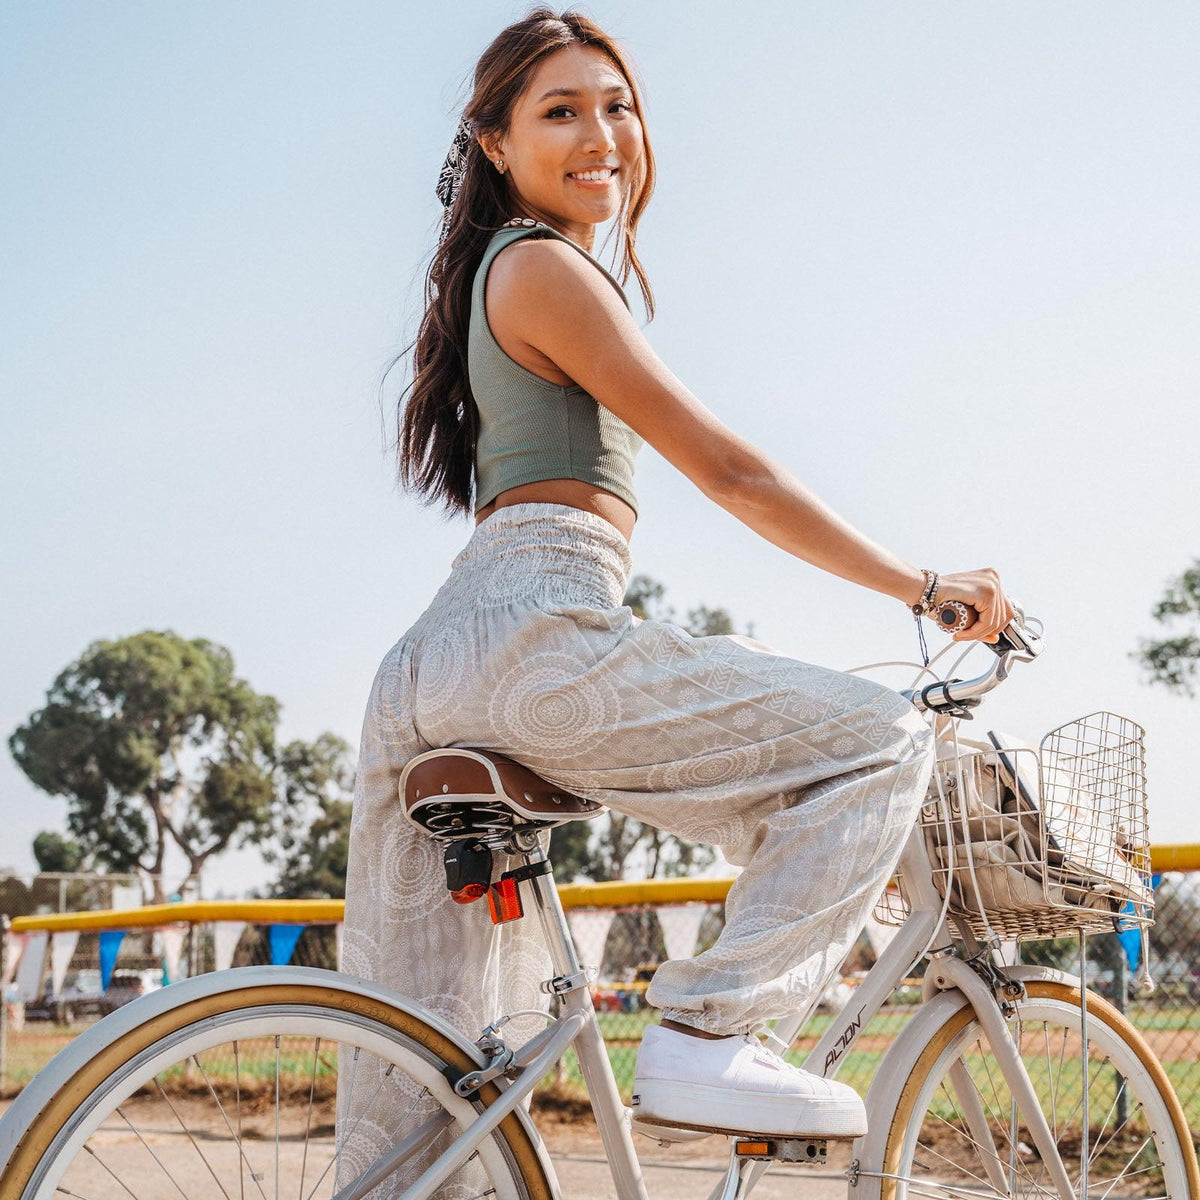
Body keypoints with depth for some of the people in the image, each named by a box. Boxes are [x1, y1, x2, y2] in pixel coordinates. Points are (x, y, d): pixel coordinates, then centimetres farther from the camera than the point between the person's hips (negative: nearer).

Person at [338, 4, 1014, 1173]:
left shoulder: (497, 276, 28)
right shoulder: (544, 268, -2)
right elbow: (731, 472, -5)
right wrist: (923, 584, 2)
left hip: (437, 667, 10)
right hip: (527, 633, -10)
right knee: (880, 739, -7)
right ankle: (705, 1035, -10)